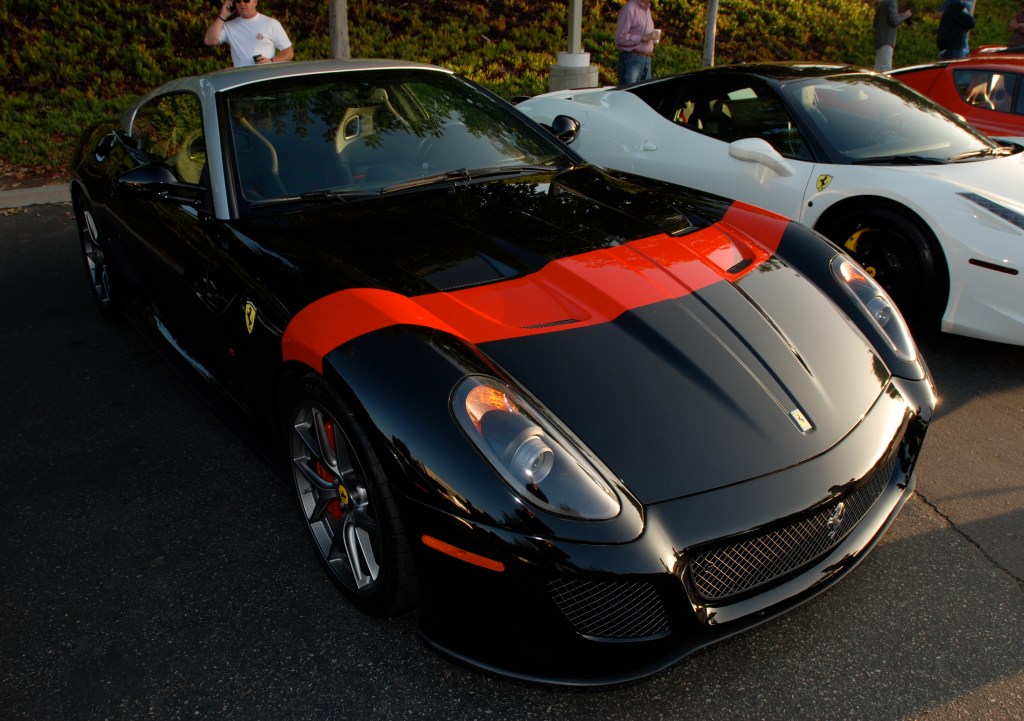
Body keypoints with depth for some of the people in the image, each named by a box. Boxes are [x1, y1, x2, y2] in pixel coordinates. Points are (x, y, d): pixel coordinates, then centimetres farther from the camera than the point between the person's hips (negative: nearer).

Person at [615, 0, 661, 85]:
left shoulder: (647, 9, 17)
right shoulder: (629, 8, -10)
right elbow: (620, 38, -16)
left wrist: (653, 36, 9)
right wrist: (644, 38, -19)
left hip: (646, 59, 8)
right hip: (631, 59, -8)